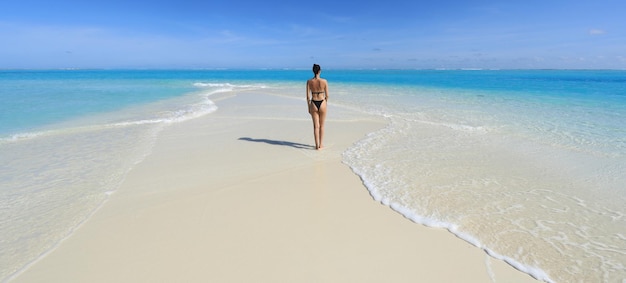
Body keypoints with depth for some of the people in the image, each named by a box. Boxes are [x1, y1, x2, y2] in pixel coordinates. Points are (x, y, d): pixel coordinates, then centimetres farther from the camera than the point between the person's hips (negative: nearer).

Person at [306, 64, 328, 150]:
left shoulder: (309, 81, -4)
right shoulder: (324, 81, -6)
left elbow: (308, 96, -2)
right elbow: (327, 95, -1)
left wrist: (309, 107, 8)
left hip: (314, 104, 1)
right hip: (322, 103, 0)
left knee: (316, 126, 8)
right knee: (322, 126, 15)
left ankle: (317, 145, 9)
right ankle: (321, 144, 22)